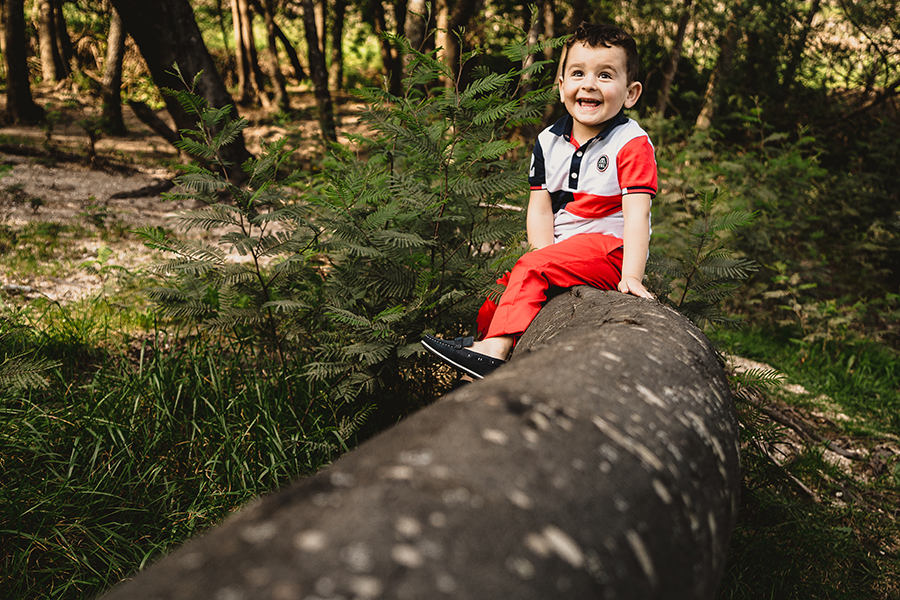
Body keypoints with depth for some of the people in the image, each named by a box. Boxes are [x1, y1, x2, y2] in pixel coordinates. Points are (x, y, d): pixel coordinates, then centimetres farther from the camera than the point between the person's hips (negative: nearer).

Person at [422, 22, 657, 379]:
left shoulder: (632, 143, -11)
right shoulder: (548, 141, 6)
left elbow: (636, 212, -20)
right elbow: (540, 207, 2)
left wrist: (632, 276, -30)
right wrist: (546, 255, -14)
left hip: (611, 248, -7)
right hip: (560, 246, 7)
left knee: (531, 270, -25)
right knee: (503, 281, 1)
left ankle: (495, 349, -27)